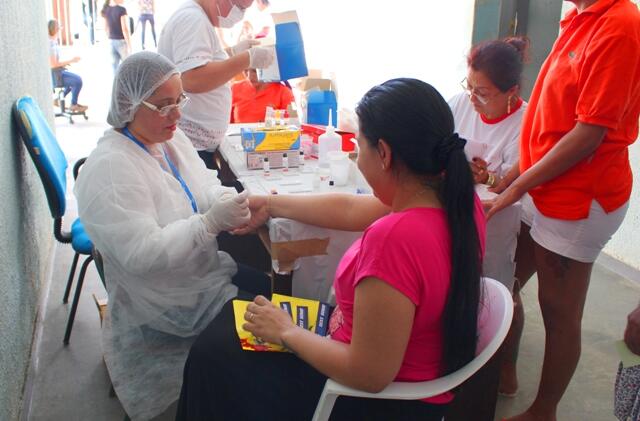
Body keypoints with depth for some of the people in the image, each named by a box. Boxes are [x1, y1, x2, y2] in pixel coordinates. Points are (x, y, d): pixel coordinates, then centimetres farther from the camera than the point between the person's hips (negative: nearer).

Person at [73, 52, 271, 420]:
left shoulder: (171, 138, 2)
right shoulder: (108, 170, -24)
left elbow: (205, 187, 6)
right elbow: (142, 254, -29)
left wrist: (229, 202, -18)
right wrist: (211, 222, -36)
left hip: (205, 266, 8)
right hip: (172, 302, -8)